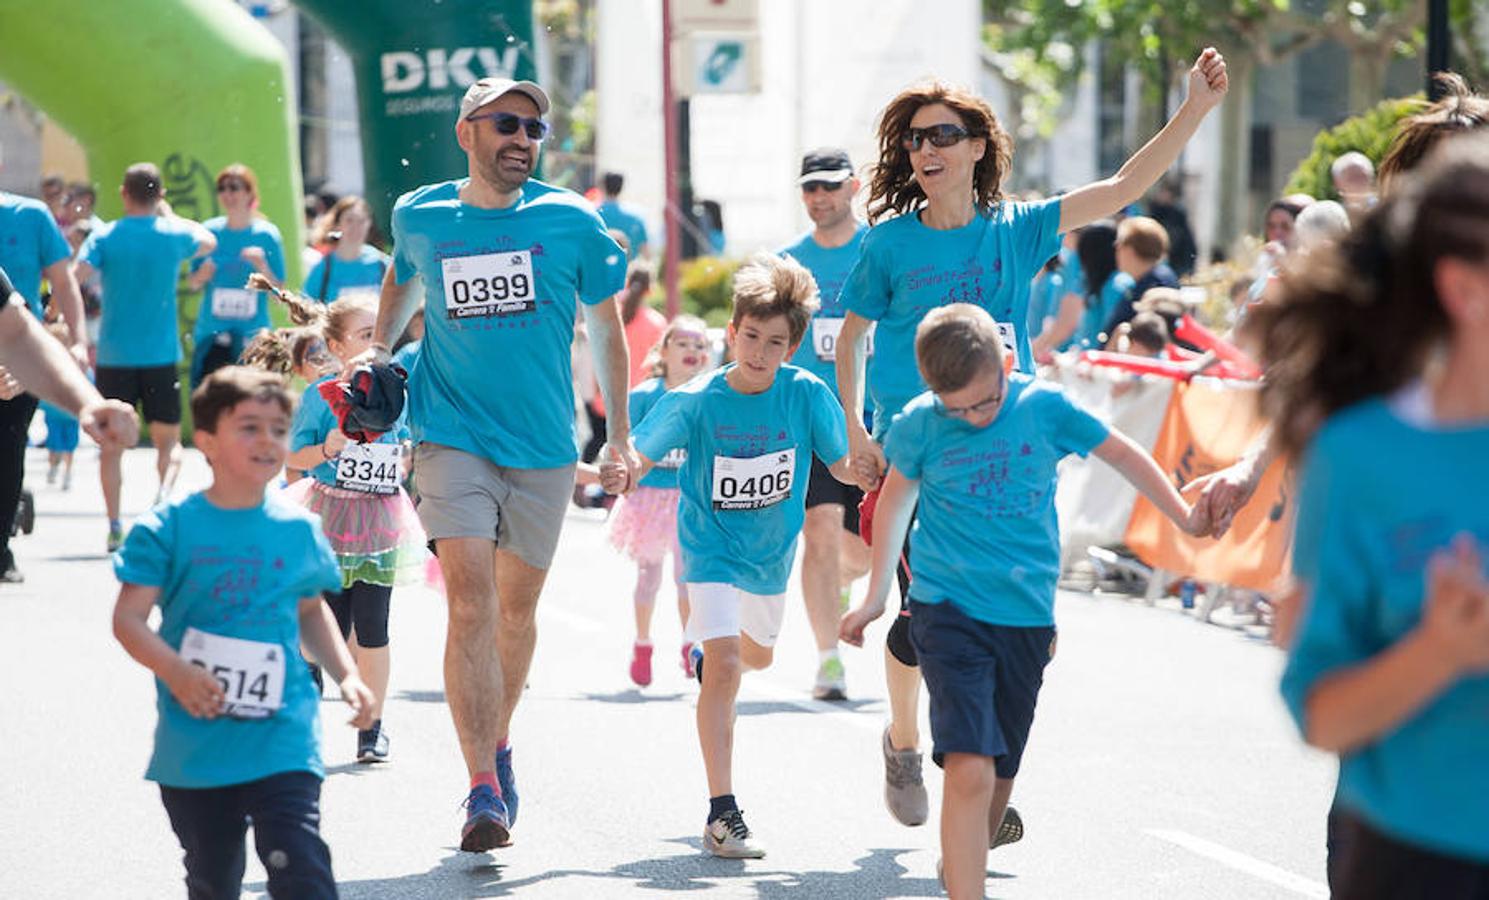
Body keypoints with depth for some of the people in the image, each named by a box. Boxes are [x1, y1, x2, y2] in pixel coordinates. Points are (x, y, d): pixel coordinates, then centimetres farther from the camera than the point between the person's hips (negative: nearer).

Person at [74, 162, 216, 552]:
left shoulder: (104, 237, -3)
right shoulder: (173, 236, 0)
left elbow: (74, 279, -16)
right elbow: (209, 241, 23)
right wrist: (170, 216, 32)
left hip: (113, 355, 0)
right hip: (160, 355, 0)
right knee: (168, 439, 10)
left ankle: (114, 526, 4)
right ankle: (164, 491, -18)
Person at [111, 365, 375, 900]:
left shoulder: (299, 530, 5)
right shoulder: (170, 527, -4)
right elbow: (128, 619, -8)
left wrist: (346, 675, 9)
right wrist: (175, 671, -25)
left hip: (281, 740, 0)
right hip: (193, 747, 0)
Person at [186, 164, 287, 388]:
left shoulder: (267, 234, -1)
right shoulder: (209, 231, 5)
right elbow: (193, 284, 13)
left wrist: (262, 266, -17)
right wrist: (202, 274, -8)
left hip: (252, 336, -2)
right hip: (211, 336, 2)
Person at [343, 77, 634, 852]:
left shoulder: (571, 222, -2)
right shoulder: (420, 216, 2)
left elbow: (605, 328, 10)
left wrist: (620, 434, 11)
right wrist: (378, 349, 15)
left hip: (543, 445, 1)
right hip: (453, 434, -1)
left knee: (517, 611, 11)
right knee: (471, 606, -15)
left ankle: (498, 744, 35)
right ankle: (484, 789, -17)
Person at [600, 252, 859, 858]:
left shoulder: (807, 395, -15)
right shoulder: (696, 401, -19)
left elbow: (845, 466, -8)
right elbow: (641, 455, -18)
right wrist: (618, 474, -40)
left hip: (772, 552, 4)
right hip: (713, 551, -4)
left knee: (757, 655, 28)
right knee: (724, 671, -20)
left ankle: (705, 648, 67)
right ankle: (722, 813, -18)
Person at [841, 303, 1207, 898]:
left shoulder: (1044, 407, -4)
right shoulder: (919, 424, -6)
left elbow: (1122, 454, 11)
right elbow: (896, 498, 13)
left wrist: (1185, 520, 17)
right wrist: (875, 599, 20)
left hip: (1027, 618, 3)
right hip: (948, 610, -3)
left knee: (999, 774, 13)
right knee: (969, 770, -18)